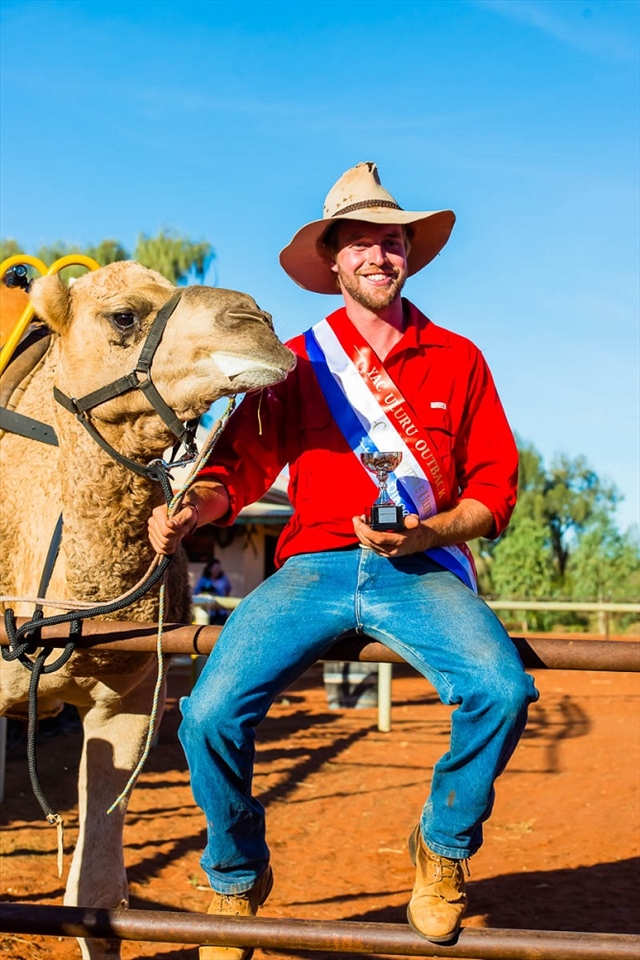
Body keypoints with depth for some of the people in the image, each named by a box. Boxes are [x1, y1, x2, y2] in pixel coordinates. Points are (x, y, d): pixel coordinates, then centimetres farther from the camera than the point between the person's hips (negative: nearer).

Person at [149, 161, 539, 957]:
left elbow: (496, 487, 9)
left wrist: (428, 532, -11)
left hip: (420, 569, 0)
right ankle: (236, 878, 10)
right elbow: (240, 465, 5)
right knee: (211, 712, -22)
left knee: (501, 689, -30)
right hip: (316, 564, 0)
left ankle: (444, 845, 2)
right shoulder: (297, 363, 11)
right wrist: (192, 509, -17)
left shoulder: (456, 360, 11)